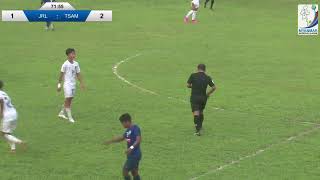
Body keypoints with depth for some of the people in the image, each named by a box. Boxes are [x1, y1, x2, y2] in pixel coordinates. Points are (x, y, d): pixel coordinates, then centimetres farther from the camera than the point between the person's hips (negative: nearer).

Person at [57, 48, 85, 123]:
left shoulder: (76, 64, 4)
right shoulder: (65, 64, -11)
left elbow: (78, 74, 10)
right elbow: (61, 74, -5)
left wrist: (81, 83, 3)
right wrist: (59, 84, -3)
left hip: (73, 84, 6)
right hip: (67, 84, -6)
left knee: (69, 100, 11)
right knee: (68, 100, -7)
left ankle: (61, 113, 27)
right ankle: (70, 117, -5)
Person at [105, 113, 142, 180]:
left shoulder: (135, 128, -16)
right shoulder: (128, 130, 13)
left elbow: (138, 140, -28)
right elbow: (122, 138, 27)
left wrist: (131, 148, -40)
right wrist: (111, 141, 24)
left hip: (134, 155, -9)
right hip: (131, 155, 9)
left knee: (125, 171, -6)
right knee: (134, 173, 12)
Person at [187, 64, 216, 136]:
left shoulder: (193, 75, -6)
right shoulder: (207, 77, -1)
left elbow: (188, 85, -5)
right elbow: (214, 87, -2)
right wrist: (208, 94, 13)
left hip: (194, 97, -3)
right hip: (203, 97, 3)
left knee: (196, 113, -9)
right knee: (201, 112, 24)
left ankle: (198, 129, -22)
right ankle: (200, 126, 38)